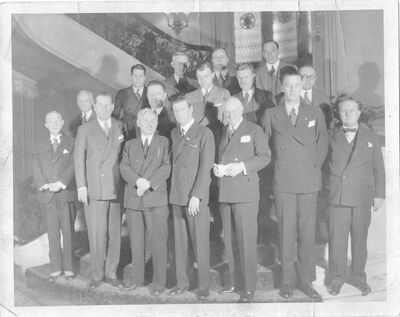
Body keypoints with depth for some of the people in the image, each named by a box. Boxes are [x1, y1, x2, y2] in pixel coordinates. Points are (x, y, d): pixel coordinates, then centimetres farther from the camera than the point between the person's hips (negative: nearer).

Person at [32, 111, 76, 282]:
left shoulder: (71, 143, 7)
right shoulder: (41, 146, 16)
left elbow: (73, 166, -3)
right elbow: (36, 167, 7)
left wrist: (61, 183, -15)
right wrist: (44, 184, -10)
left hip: (66, 193, -2)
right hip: (48, 195, 3)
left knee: (67, 231, 0)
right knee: (52, 231, 5)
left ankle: (68, 267, 7)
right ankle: (55, 268, 12)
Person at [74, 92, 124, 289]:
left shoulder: (121, 127, 12)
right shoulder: (85, 130, 7)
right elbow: (79, 159, 2)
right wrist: (81, 186, -6)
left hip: (116, 189, 2)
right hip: (94, 190, -2)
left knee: (114, 233, 5)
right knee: (96, 234, -2)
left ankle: (111, 273, 17)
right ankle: (96, 275, 11)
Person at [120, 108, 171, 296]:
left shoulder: (164, 142, 9)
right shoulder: (130, 145, 16)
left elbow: (166, 167, -3)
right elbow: (124, 168, 3)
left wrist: (148, 183, -15)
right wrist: (137, 180, -16)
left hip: (156, 198, -3)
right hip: (133, 198, 3)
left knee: (158, 241, -4)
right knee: (136, 240, 9)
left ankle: (159, 282, 4)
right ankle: (137, 278, 21)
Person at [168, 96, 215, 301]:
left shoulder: (204, 133, -4)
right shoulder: (174, 134, 15)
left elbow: (205, 167, -10)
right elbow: (173, 163, 14)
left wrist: (196, 196, -16)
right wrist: (173, 192, 5)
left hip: (197, 197, -5)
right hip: (176, 196, 5)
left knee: (200, 243, 0)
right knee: (180, 242, 9)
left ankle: (204, 286, 11)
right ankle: (182, 282, 20)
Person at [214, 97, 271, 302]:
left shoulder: (254, 130, 5)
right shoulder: (222, 132, 19)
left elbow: (264, 156, -2)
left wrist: (242, 166, -14)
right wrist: (216, 167, 2)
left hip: (245, 193, -5)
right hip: (224, 193, 5)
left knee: (246, 240, -6)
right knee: (228, 240, 9)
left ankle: (249, 288, 0)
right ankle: (232, 280, 20)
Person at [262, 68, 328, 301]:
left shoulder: (315, 113, 10)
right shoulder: (271, 115, 7)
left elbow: (322, 144, 15)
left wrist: (314, 166, 7)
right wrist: (277, 165, 5)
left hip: (309, 181, 1)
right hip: (283, 181, -1)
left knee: (308, 232, 3)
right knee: (286, 233, 2)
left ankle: (306, 280, 15)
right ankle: (288, 281, 12)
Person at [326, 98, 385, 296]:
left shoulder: (371, 138, 9)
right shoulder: (331, 137, 6)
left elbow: (378, 169, 10)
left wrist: (379, 194, 6)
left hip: (362, 197, 1)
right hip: (337, 196, -1)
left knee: (360, 238, 7)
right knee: (337, 238, 1)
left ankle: (358, 276, 22)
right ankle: (337, 278, 15)